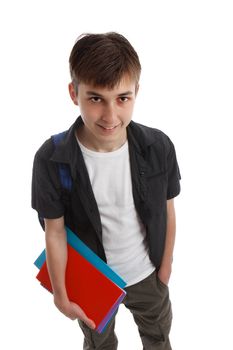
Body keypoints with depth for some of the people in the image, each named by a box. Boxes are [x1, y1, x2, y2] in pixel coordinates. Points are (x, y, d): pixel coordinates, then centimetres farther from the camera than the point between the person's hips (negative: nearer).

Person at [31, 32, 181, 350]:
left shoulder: (159, 147, -22)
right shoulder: (51, 160, -27)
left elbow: (167, 210, -8)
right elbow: (55, 231, -16)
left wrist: (166, 266, 3)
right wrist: (60, 295, -6)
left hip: (147, 273, 2)